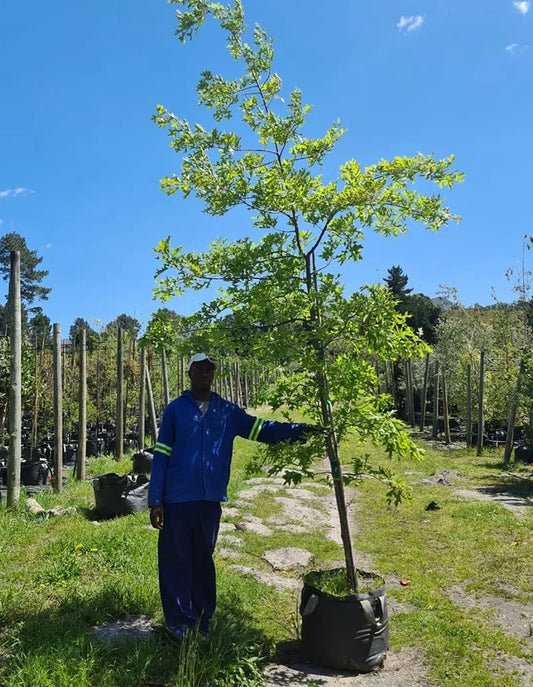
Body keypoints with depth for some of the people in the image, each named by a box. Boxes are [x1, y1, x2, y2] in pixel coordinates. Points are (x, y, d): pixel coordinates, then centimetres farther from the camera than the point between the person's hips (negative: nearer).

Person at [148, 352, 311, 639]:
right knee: (175, 562, 3)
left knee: (203, 561, 15)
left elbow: (263, 429, 0)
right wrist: (155, 501, -6)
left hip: (211, 500, 3)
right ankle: (179, 624, 18)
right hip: (177, 500, -2)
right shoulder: (175, 409, 0)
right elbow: (161, 456, -2)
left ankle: (202, 621, 29)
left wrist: (302, 430, -12)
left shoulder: (228, 411, 6)